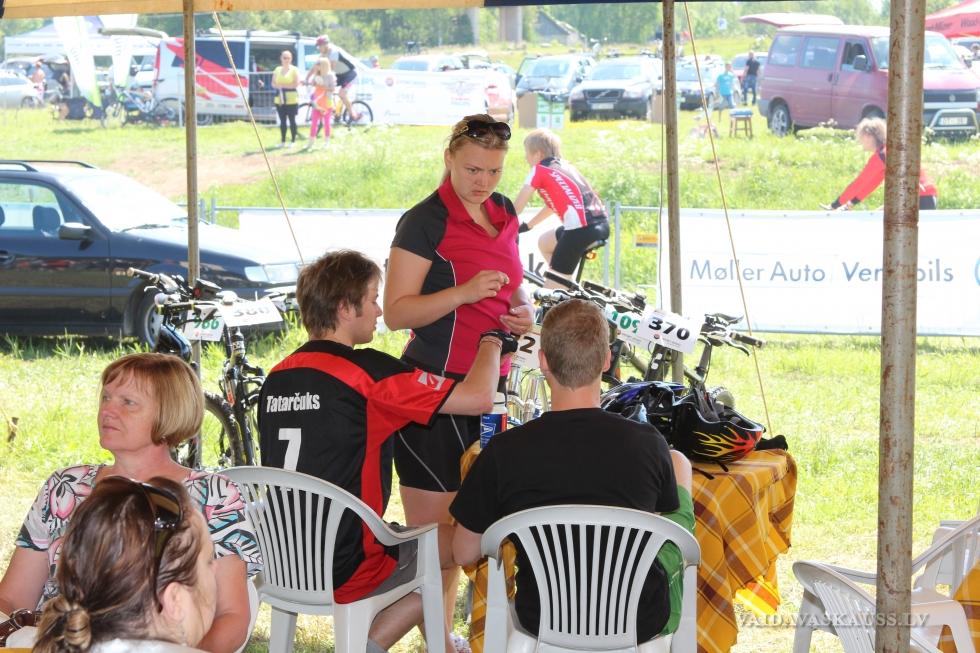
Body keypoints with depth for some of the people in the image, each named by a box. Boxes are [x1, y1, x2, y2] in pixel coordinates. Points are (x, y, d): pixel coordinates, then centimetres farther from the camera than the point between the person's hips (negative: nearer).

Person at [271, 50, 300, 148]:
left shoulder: (294, 70, -2)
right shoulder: (277, 70, 13)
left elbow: (296, 83, -10)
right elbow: (273, 83, 12)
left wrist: (283, 86, -15)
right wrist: (278, 87, -10)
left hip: (291, 99, -4)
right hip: (280, 99, 4)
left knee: (292, 120, -1)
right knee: (282, 120, 7)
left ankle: (293, 141, 6)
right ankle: (282, 141, 11)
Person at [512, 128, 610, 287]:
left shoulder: (539, 170, 5)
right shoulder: (564, 166, 25)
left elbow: (517, 206, 7)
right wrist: (527, 226, 41)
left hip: (581, 226, -8)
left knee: (553, 286, -2)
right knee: (545, 242, 30)